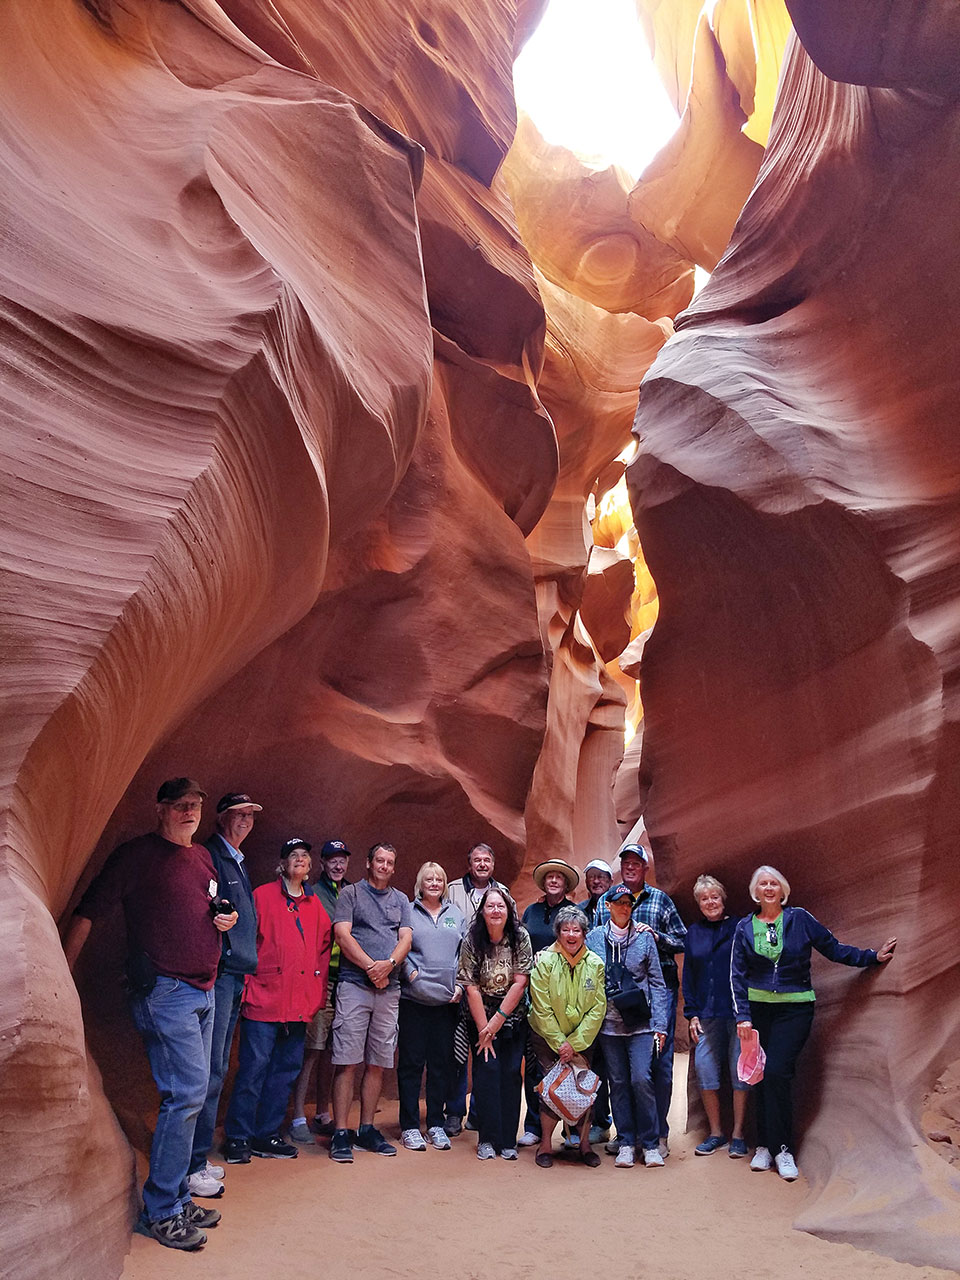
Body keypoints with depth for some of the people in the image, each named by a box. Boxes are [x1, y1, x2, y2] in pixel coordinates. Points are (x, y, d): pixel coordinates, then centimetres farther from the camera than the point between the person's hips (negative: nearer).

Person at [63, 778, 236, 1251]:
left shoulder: (202, 857, 14)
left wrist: (226, 919, 6)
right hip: (165, 992, -8)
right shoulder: (136, 854, -7)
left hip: (202, 991, 8)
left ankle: (177, 1199, 24)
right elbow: (87, 913, -8)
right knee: (187, 1093, -10)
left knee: (187, 1096, 12)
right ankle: (160, 1211, 3)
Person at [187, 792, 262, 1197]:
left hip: (235, 976, 10)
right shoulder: (209, 856, -9)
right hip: (216, 974, -10)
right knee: (210, 1071, -7)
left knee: (217, 1070, 14)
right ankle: (193, 1167, 1)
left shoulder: (238, 863, 20)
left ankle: (198, 1159, 22)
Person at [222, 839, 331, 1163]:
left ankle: (267, 1136, 22)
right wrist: (246, 987, -9)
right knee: (254, 1068, -3)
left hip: (300, 1005, 5)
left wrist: (319, 994, 12)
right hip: (265, 999, -5)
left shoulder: (315, 904, 14)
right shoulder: (263, 896, -1)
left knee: (286, 1069, 10)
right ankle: (238, 1139, 11)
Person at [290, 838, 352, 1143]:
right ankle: (298, 1118, 6)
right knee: (311, 1049, -4)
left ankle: (323, 1115, 23)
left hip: (345, 980, 5)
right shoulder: (312, 894, -3)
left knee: (331, 1050, 12)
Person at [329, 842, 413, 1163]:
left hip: (389, 988, 4)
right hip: (354, 984, -4)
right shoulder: (350, 893, 5)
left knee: (377, 1063, 7)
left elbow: (406, 938, 8)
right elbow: (342, 935, -5)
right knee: (347, 1062, -6)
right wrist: (371, 966, -13)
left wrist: (389, 964, -11)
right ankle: (340, 1134, -1)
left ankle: (367, 1129, 17)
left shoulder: (400, 900, 17)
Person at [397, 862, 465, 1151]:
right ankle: (409, 1126, 12)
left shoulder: (456, 914, 13)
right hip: (414, 997, -3)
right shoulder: (408, 912, 4)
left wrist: (460, 985, 2)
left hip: (448, 999, 3)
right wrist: (410, 972, -12)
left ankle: (436, 1124, 20)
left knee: (442, 1062, 8)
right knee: (411, 1062, 2)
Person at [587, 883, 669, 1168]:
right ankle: (626, 1142, 18)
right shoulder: (594, 938, 2)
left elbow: (657, 983, 3)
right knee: (618, 1082, 5)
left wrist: (660, 1025, -3)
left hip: (640, 1022, -1)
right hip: (608, 1023, 1)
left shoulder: (644, 937, 1)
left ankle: (650, 1143, 8)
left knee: (641, 1079, -7)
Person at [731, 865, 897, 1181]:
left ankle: (780, 1148, -1)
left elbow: (833, 948, 7)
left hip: (794, 1009, -2)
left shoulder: (799, 919, 1)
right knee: (762, 1076, 3)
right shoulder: (744, 928, 5)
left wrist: (874, 957, 3)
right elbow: (737, 975, 4)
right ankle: (766, 1146, 16)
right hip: (758, 1008, 2)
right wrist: (742, 1016, -3)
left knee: (776, 1072, -13)